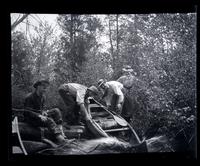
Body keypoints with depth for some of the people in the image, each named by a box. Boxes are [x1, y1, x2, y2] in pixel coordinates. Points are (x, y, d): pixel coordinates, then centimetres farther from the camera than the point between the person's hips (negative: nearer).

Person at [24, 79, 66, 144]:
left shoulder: (43, 97, 9)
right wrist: (39, 116, -32)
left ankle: (60, 130, -21)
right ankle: (58, 137, -38)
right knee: (49, 120, -32)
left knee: (56, 111, -9)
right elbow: (27, 112, -20)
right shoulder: (29, 97, -15)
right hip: (30, 119, -8)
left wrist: (43, 112, -8)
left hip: (39, 115, 8)